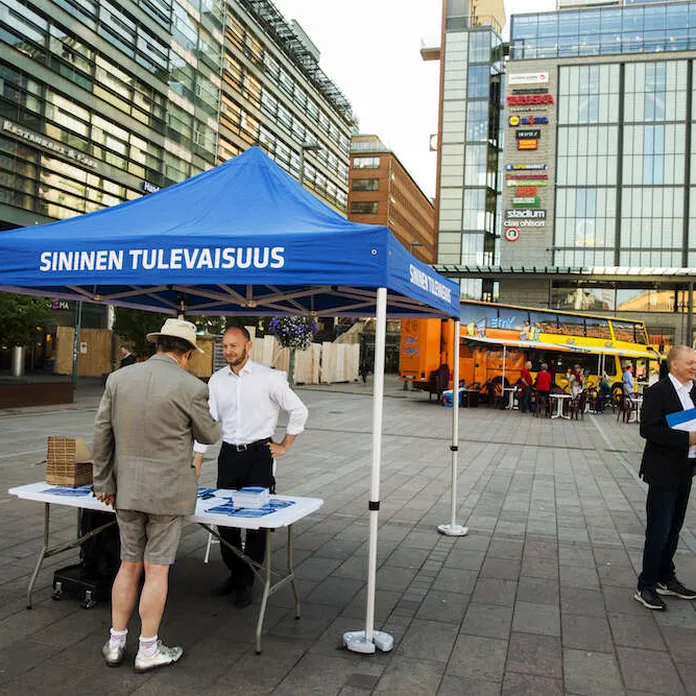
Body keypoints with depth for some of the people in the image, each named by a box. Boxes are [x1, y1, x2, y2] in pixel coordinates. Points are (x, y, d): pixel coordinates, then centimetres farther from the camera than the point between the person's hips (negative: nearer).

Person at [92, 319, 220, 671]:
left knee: (129, 565, 18)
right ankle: (148, 650, 19)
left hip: (126, 489, 4)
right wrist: (208, 420, 22)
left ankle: (116, 643, 27)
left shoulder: (118, 378, 0)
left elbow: (102, 434, 3)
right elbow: (208, 436, 1)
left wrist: (103, 482, 11)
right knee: (156, 570, 7)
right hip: (168, 491, -4)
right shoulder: (191, 388, -13)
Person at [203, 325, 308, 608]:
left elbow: (299, 410, 0)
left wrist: (284, 446, 2)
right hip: (229, 454, 4)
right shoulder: (217, 379, 5)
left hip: (259, 454, -4)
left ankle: (247, 582, 14)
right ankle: (234, 574, 28)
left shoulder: (268, 377, -7)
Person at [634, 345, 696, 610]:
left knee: (673, 529, 16)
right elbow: (648, 429, -21)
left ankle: (665, 579, 30)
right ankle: (646, 586, 7)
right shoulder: (657, 392, -14)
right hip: (664, 471, -7)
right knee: (659, 530, -3)